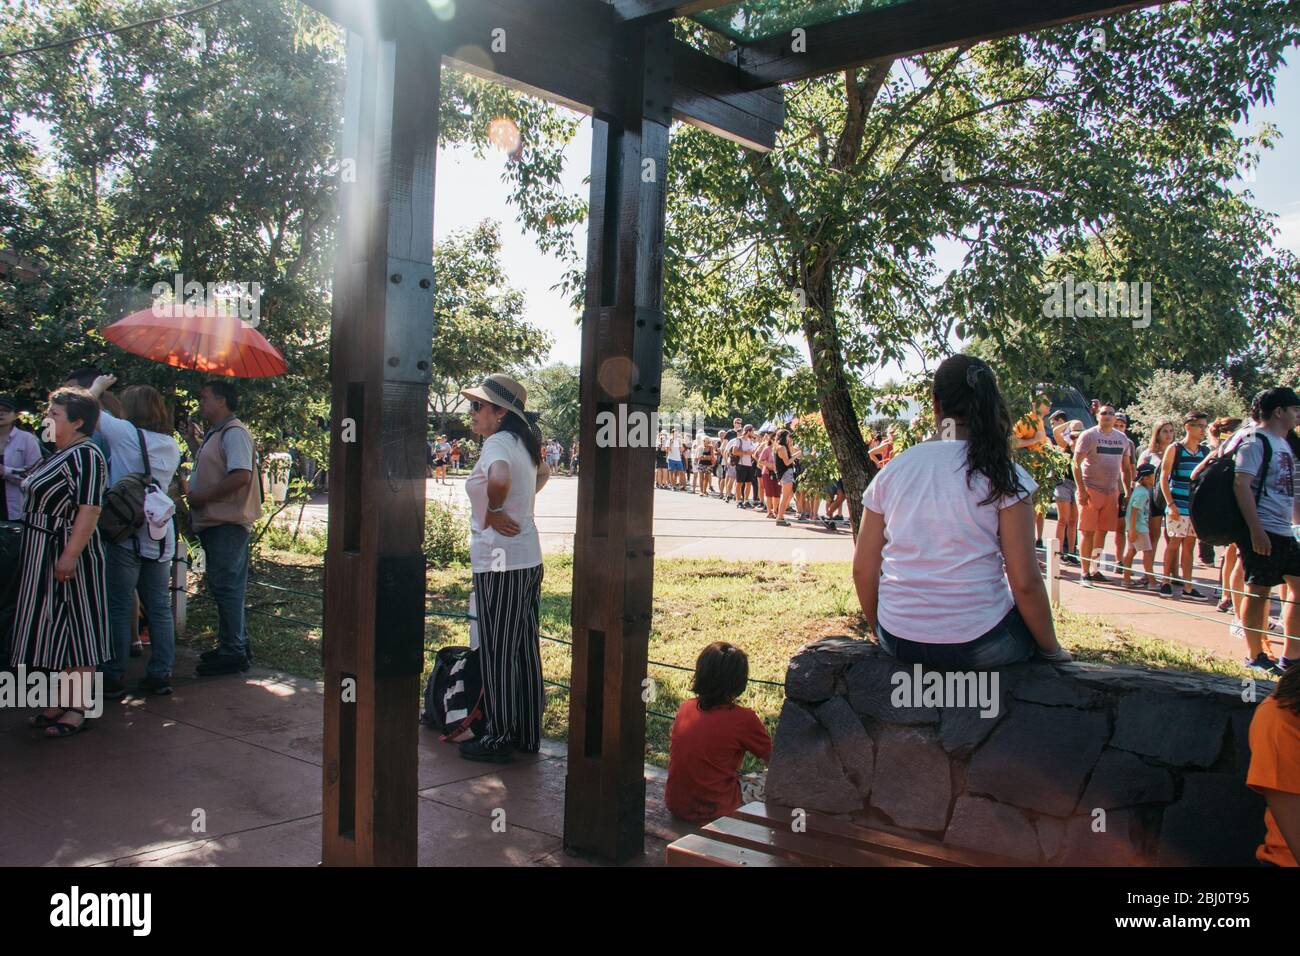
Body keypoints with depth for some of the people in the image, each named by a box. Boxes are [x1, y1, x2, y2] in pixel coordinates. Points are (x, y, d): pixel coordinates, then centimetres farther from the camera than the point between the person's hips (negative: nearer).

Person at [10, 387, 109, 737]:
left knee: (76, 626, -1)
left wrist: (70, 555, -26)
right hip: (45, 553, 10)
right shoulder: (60, 454, 13)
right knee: (55, 627, 14)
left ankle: (79, 706, 7)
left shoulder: (87, 455, -16)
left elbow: (90, 510, -23)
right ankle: (63, 699, 24)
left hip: (70, 554, -10)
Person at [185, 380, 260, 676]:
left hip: (227, 523, -11)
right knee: (222, 586, 15)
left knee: (225, 587, -6)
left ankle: (233, 652, 0)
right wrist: (195, 445, 18)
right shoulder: (215, 434, 20)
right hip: (214, 522, 11)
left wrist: (202, 497, -19)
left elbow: (241, 476, -25)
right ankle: (233, 645, 25)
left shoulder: (234, 432, -14)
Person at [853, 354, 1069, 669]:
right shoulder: (1002, 474, -7)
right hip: (977, 643, -4)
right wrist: (1051, 649, 6)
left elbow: (863, 569, 4)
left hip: (898, 642, 4)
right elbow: (1025, 582, -9)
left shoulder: (892, 471, 2)